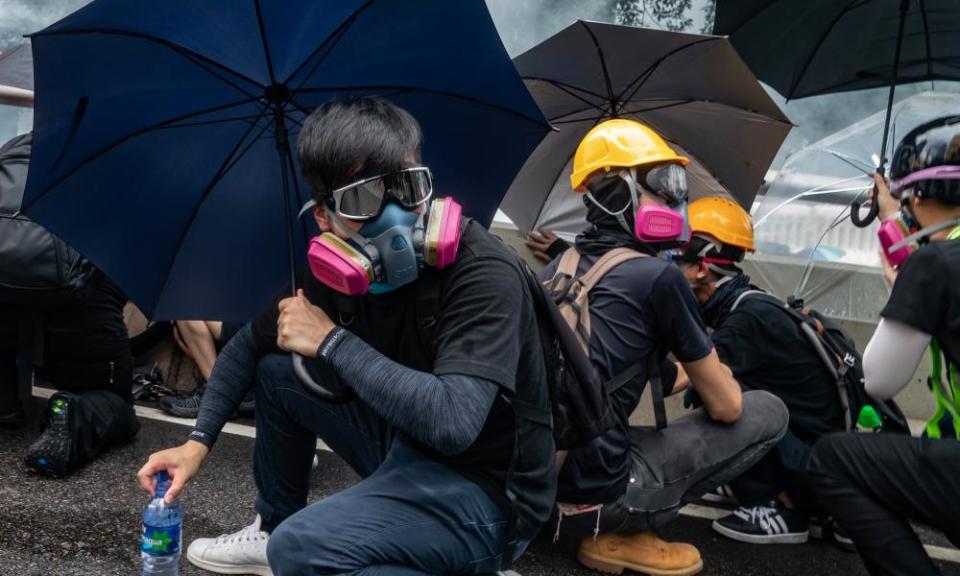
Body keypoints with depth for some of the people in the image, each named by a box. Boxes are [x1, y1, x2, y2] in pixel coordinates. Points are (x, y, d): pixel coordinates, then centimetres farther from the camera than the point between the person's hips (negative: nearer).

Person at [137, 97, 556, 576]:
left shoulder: (484, 273, -26)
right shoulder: (339, 276, -4)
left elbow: (452, 422, -38)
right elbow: (249, 344, 13)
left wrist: (331, 341, -26)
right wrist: (199, 441, 3)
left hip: (483, 492, -7)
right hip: (405, 448, 7)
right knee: (276, 371, 10)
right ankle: (272, 528, 25)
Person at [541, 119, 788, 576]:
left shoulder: (558, 269, 10)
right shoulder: (659, 277, -10)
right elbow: (726, 407, -2)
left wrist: (688, 374, 30)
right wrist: (707, 374, 21)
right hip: (595, 489, -7)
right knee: (769, 413, 5)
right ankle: (618, 535, 0)